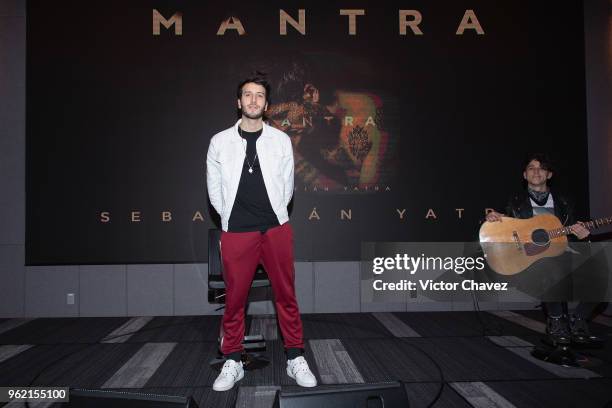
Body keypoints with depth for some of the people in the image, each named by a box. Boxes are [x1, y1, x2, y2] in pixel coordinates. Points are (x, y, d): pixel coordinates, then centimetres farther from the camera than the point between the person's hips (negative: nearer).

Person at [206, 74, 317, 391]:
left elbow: (287, 185, 11)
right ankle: (233, 362, 21)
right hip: (236, 231, 0)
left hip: (276, 228, 1)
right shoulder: (220, 141, 3)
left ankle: (295, 359, 19)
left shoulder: (281, 140, 4)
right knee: (235, 298, 6)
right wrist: (231, 218, 12)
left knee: (286, 294, 6)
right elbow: (214, 188, 10)